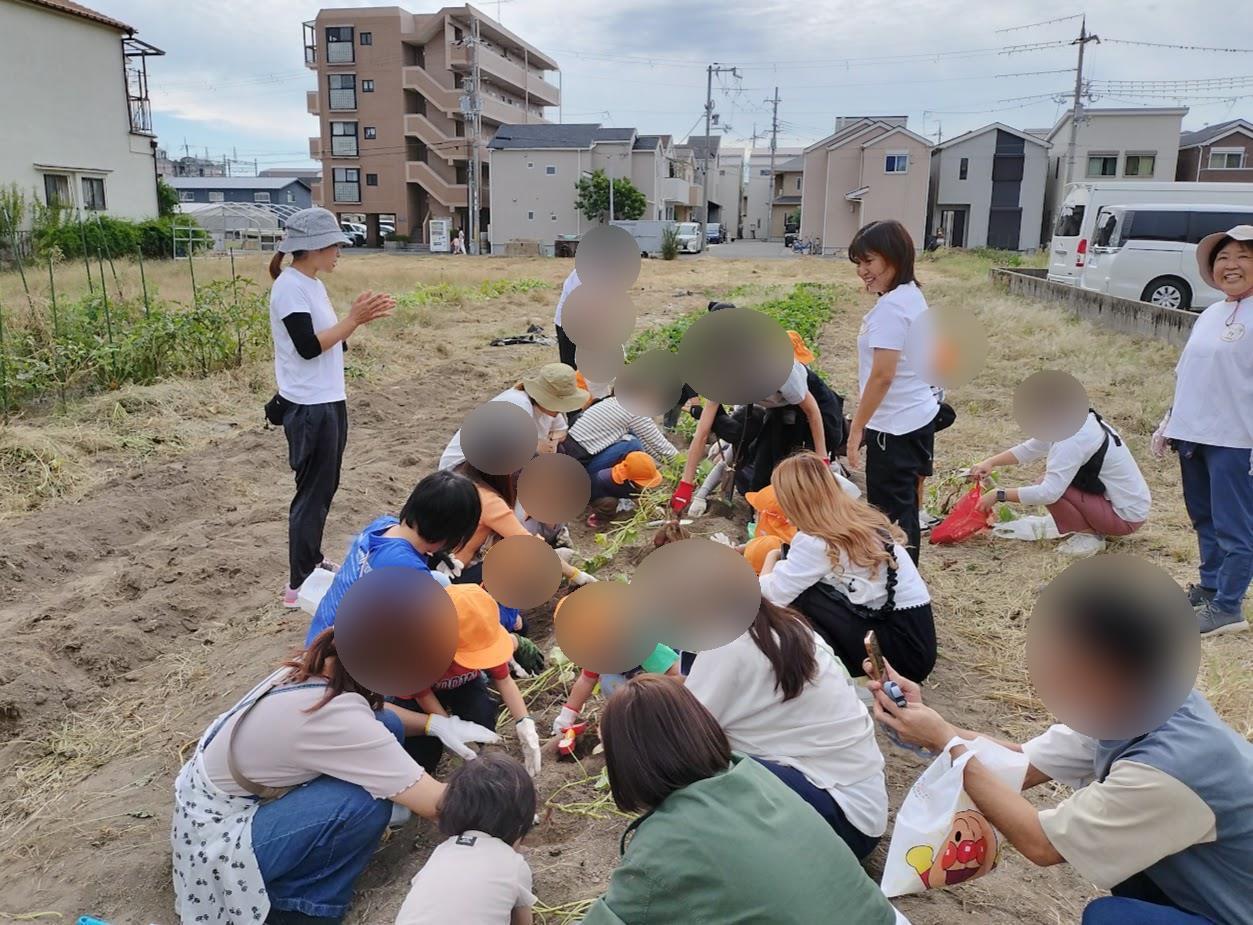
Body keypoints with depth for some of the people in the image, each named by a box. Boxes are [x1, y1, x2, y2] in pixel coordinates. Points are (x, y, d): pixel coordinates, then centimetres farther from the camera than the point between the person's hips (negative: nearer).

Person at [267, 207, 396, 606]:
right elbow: (308, 346, -23)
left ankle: (312, 561, 32)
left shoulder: (313, 284, 13)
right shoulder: (290, 287, -16)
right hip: (310, 408, -9)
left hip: (329, 402, 9)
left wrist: (360, 318, 0)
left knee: (324, 487, 18)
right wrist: (353, 319, -20)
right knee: (313, 492, -3)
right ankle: (299, 584, 7)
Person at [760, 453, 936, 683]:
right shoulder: (862, 517, 6)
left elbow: (773, 594, -15)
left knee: (800, 596, -11)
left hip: (904, 649, -9)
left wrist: (771, 558, 3)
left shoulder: (815, 542, -19)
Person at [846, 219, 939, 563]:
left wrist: (856, 428, -17)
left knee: (888, 514, -1)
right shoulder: (912, 296, 10)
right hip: (918, 418, 10)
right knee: (905, 508, 18)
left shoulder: (890, 307, -20)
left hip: (894, 426, -10)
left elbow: (882, 375, -24)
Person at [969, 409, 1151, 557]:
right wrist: (990, 463, -5)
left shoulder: (1073, 439, -28)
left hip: (1127, 516, -9)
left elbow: (1047, 493, -31)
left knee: (1050, 488, -18)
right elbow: (1028, 449, 8)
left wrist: (999, 495, -23)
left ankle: (1089, 535, -3)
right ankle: (1094, 528, 12)